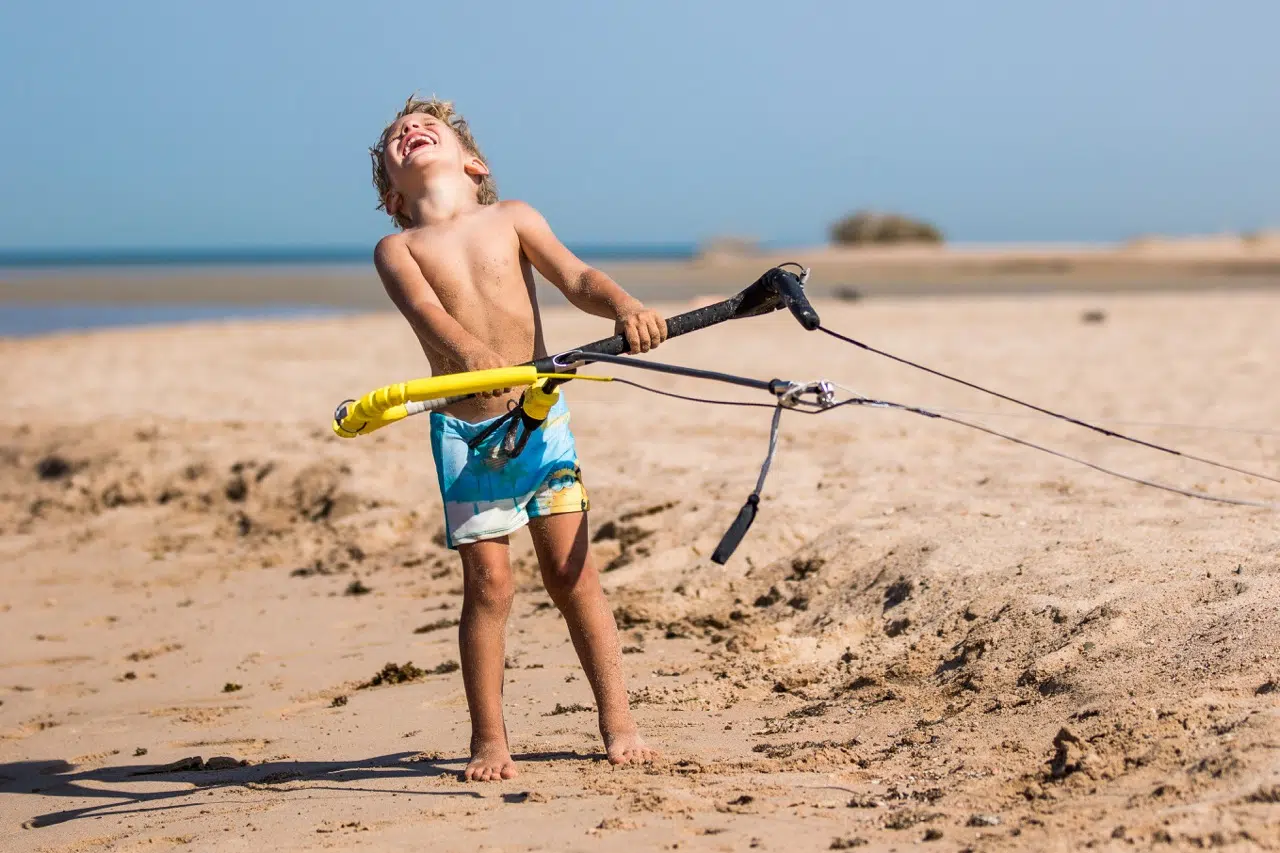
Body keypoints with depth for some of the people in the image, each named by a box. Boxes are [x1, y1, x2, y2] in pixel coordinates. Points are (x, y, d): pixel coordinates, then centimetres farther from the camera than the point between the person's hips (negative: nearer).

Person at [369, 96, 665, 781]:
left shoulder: (512, 218, 9)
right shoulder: (398, 249, 2)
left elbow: (575, 279, -3)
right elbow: (427, 311, -17)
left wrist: (624, 306, -25)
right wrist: (474, 356, -38)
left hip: (539, 415, 1)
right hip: (463, 428, -1)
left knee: (572, 573, 0)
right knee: (488, 584, -3)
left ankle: (618, 723, 10)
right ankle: (489, 741, 8)